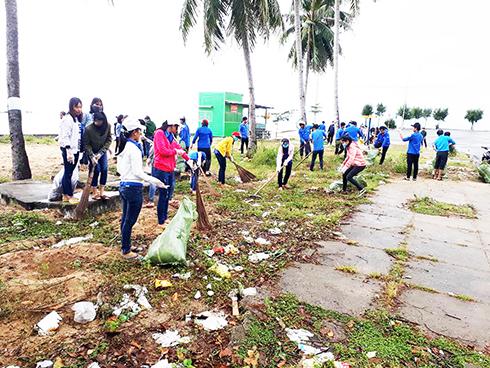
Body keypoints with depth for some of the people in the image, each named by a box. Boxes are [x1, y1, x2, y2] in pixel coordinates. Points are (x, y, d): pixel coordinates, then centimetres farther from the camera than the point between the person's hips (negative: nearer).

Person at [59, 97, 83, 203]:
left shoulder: (77, 119, 15)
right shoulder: (67, 119, -11)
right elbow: (65, 137, -17)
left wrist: (80, 149, 15)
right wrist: (69, 151, -23)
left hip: (76, 150, 9)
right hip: (68, 150, -8)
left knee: (68, 173, 13)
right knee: (68, 173, -2)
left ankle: (65, 195, 20)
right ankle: (70, 196, 4)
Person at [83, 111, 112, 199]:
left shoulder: (107, 126, -18)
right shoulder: (88, 129, -24)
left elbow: (109, 140, -10)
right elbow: (86, 144, -15)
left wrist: (101, 153, -16)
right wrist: (92, 156, -21)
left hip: (102, 151, 3)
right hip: (91, 152, -3)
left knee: (105, 169, -4)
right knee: (96, 170, -9)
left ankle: (101, 192, 6)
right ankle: (94, 192, 5)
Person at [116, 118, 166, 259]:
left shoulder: (123, 147, 9)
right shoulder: (134, 148, -17)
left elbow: (119, 169, 15)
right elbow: (138, 172, -19)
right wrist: (154, 181, -18)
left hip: (123, 185, 9)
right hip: (134, 188, -9)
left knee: (125, 219, 19)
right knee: (130, 221, 2)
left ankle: (124, 246, 32)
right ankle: (126, 251, 13)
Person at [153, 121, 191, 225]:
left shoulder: (171, 136, 14)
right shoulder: (159, 133, -10)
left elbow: (179, 148, 17)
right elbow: (162, 150, -18)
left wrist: (188, 159, 11)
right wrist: (175, 151, -7)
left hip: (170, 170, 8)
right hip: (161, 170, -8)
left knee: (168, 194, 15)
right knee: (163, 195, -1)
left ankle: (165, 217, 29)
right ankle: (161, 221, 11)